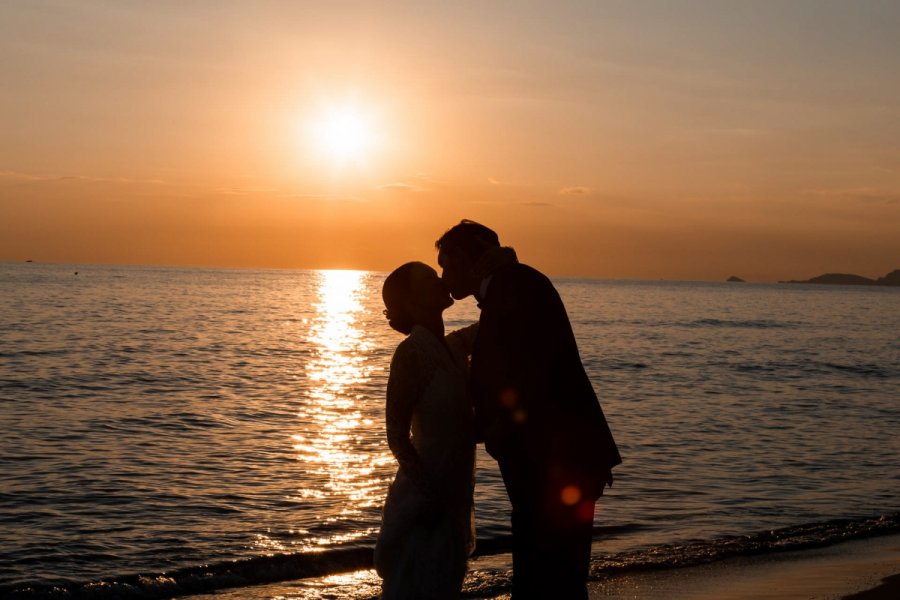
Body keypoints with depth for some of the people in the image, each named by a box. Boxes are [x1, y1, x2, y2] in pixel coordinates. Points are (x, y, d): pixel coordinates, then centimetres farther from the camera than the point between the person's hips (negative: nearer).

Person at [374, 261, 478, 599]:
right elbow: (397, 436, -17)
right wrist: (428, 494, -21)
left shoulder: (455, 346, 7)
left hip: (454, 495, 8)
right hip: (427, 498, -8)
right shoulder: (411, 352, -15)